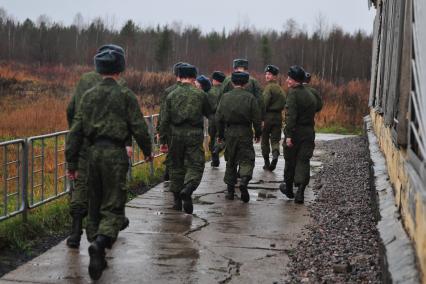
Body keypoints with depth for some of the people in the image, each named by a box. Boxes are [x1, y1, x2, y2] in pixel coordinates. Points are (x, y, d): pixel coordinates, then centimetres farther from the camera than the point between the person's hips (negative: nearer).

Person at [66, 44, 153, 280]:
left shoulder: (89, 95, 7)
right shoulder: (125, 95, -5)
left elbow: (76, 131, 6)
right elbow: (139, 128, -6)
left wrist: (72, 163, 11)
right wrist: (147, 151, 12)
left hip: (93, 152, 4)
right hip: (115, 153, -4)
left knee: (95, 205, 15)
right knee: (113, 206, 0)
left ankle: (98, 257, 20)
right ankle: (100, 243, -25)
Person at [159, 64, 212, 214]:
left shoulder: (172, 95, 2)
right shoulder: (200, 94, -1)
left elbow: (165, 120, 1)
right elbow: (209, 114, 8)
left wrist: (163, 140, 6)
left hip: (175, 135, 2)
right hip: (194, 135, -2)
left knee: (176, 167, 14)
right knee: (195, 165, 3)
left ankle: (177, 199, 20)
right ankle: (188, 189, -24)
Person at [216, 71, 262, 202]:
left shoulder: (225, 97, 1)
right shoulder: (250, 98, -5)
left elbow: (219, 118, 4)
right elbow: (257, 119, -4)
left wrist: (220, 134, 14)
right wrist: (258, 134, 8)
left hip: (229, 133, 2)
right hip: (245, 133, -2)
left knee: (230, 162, 13)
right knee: (246, 159, 4)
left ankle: (230, 190, 15)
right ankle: (244, 181, -21)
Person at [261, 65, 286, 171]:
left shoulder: (269, 87, -11)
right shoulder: (280, 89, 14)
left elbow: (264, 103, -19)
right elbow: (284, 104, 16)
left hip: (268, 116, -6)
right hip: (278, 116, 6)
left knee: (265, 139, 7)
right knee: (275, 139, 10)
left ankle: (267, 162, 12)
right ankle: (275, 154, -19)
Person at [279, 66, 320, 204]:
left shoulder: (293, 93, -13)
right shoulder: (310, 95, 12)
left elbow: (291, 116, -21)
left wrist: (289, 135, -23)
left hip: (295, 132, -6)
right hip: (308, 133, 6)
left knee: (290, 161, 11)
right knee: (303, 162, 4)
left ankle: (288, 189, 26)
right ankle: (300, 192, -6)